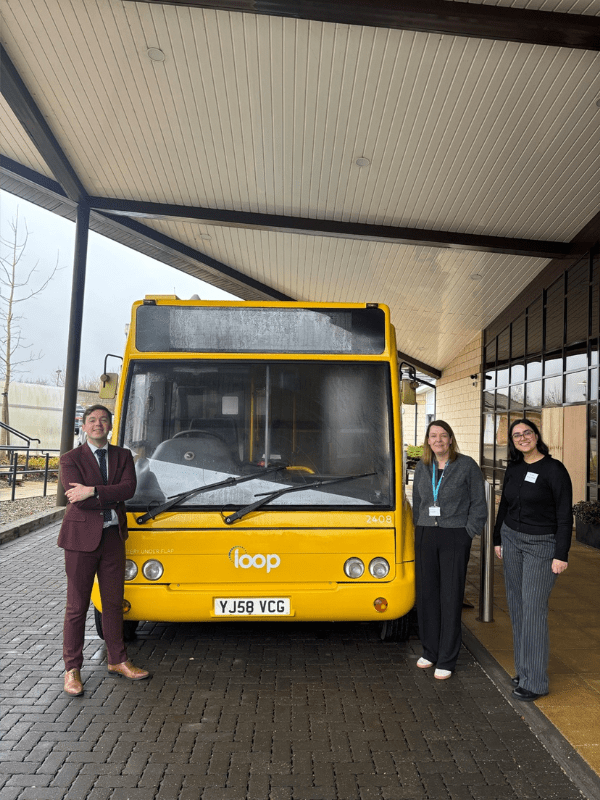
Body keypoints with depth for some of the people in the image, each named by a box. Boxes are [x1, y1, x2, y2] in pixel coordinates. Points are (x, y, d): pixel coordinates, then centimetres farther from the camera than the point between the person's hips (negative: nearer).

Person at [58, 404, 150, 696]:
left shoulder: (123, 456, 8)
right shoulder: (71, 459, -3)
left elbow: (129, 488, -10)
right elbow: (78, 499, -16)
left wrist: (93, 491, -20)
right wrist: (113, 496, -10)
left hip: (114, 536, 4)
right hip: (82, 537, -3)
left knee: (113, 601, 13)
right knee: (77, 605, 4)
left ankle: (117, 660, 27)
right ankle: (72, 669, 16)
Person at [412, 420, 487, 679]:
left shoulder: (467, 466, -4)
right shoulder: (422, 467, 8)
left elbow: (479, 504, -2)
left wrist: (468, 533, -8)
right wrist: (420, 529, 13)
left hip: (455, 537, -4)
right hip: (425, 536, 4)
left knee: (451, 597, 1)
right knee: (426, 594, 9)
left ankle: (447, 660, 11)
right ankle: (430, 651, 25)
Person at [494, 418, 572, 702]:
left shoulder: (554, 469, -12)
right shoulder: (513, 469, 7)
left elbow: (565, 515, -13)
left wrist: (561, 555, -15)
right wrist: (498, 539, 17)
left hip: (542, 545, -6)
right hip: (512, 540, 6)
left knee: (533, 610, -5)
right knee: (517, 606, 10)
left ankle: (535, 682, 5)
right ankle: (525, 669, 23)